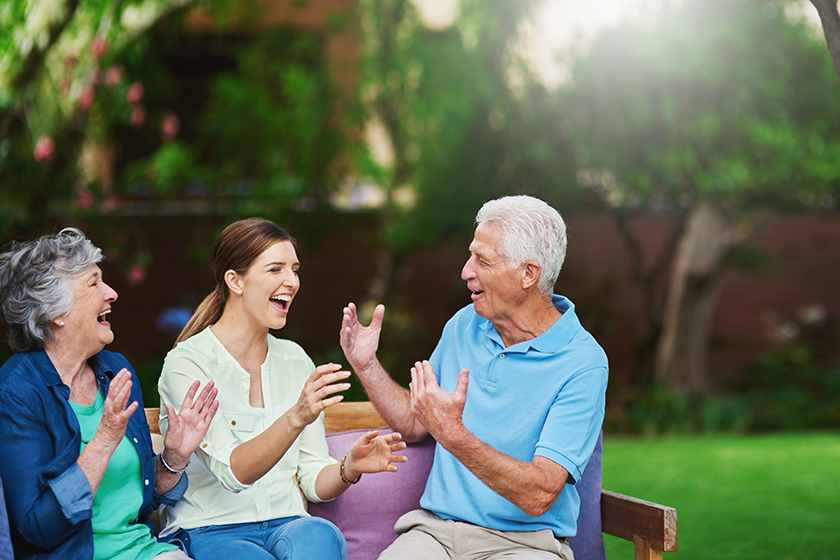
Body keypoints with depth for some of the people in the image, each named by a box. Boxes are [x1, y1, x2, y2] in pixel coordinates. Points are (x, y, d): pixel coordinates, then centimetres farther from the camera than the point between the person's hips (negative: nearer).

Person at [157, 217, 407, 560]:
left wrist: (349, 468, -13)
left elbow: (314, 482, 9)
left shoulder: (295, 361, 11)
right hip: (211, 532, -4)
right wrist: (296, 418, -34)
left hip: (288, 526, 4)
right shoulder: (187, 363, -7)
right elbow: (233, 472, -19)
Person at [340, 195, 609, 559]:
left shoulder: (582, 364, -11)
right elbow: (413, 423, 21)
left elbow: (539, 496, -20)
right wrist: (366, 365, 6)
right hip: (434, 529, 4)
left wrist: (453, 434, -30)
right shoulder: (464, 325, 8)